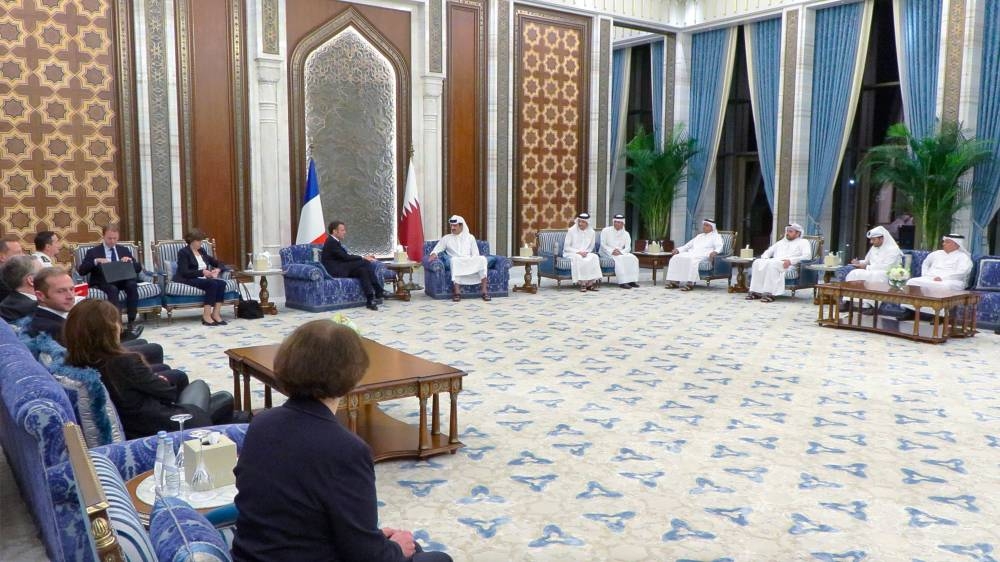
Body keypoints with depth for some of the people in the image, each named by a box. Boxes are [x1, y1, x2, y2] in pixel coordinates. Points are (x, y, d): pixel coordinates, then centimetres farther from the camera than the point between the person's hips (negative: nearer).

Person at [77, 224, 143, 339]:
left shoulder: (124, 250, 18)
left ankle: (131, 323, -34)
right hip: (103, 282, -3)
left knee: (132, 285, -33)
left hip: (122, 280, 3)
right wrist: (96, 261, -18)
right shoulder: (93, 252, 8)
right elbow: (81, 271, -4)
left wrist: (130, 261, -7)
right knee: (112, 289, -38)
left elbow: (138, 268, 14)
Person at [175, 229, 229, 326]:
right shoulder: (183, 252, -3)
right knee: (213, 284, -32)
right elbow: (184, 272, -14)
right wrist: (202, 272, -20)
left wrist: (217, 269, -2)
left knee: (222, 283, -23)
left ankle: (216, 313, -25)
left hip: (202, 279, 7)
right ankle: (206, 316, -32)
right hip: (188, 280, -7)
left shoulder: (202, 251, 18)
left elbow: (217, 263, 21)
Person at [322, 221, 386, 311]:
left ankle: (370, 300, -18)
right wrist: (363, 258, -11)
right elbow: (345, 257, -18)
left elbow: (347, 256, 17)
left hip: (341, 269, 10)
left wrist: (364, 257, 4)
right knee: (364, 262, -19)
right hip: (335, 271, -10)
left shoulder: (335, 241, 19)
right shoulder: (331, 242, -12)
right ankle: (379, 292, -17)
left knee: (363, 270, -10)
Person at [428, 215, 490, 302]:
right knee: (454, 260, -39)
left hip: (470, 262, 1)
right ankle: (457, 291, -43)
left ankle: (484, 290, -34)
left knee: (482, 259, -31)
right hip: (456, 262, -1)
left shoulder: (470, 237, 21)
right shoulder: (446, 238, 20)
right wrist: (433, 254, -11)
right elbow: (437, 249, 13)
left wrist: (472, 261, -7)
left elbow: (475, 254, 15)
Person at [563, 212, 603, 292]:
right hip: (571, 253, -3)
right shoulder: (571, 230, -6)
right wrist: (578, 252, -18)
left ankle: (592, 282, -24)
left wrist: (586, 252, -10)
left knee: (594, 257, -27)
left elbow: (591, 247, 13)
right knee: (579, 259, -37)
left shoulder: (591, 232, 4)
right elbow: (566, 247, -7)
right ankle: (582, 283, -30)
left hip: (585, 253, 4)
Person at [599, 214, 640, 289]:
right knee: (619, 259, -35)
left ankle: (631, 280, -24)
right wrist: (612, 251, -23)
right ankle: (622, 282, -40)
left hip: (621, 253, 5)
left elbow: (628, 248, 0)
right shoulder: (605, 230, 2)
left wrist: (620, 252, -21)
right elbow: (603, 245, -7)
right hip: (607, 253, -4)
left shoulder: (626, 234, 11)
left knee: (633, 258, -21)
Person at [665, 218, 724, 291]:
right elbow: (688, 245, 31)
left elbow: (719, 247, -6)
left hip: (703, 255, -7)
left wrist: (715, 252, -30)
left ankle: (690, 283, -44)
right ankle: (674, 281, -26)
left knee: (691, 260, -40)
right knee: (676, 258, -20)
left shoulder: (716, 236, 12)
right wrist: (678, 249, 14)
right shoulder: (699, 236, 32)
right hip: (691, 253, 7)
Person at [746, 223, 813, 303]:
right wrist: (764, 258, 6)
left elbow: (807, 256, -3)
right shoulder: (781, 242, 34)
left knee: (772, 264, -38)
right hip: (774, 261, 6)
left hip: (789, 265, -6)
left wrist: (790, 260, -18)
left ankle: (769, 293, -43)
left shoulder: (803, 242, 15)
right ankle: (756, 291, -31)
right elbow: (768, 251, 33)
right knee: (757, 262, -24)